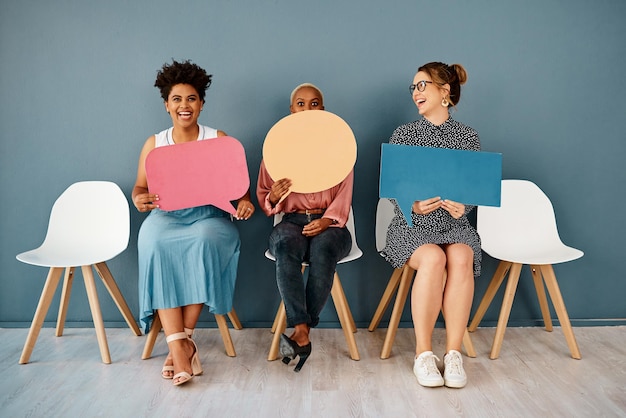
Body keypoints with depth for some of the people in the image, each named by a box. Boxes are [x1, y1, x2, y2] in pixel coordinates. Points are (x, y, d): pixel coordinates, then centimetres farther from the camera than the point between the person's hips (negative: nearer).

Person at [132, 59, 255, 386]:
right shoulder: (154, 143, 14)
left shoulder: (218, 140, 9)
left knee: (204, 240, -36)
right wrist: (139, 199, -12)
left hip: (209, 215, -1)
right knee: (155, 244, -33)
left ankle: (184, 340, -26)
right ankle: (179, 347, -34)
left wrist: (244, 201, -17)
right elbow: (140, 187, 12)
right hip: (167, 216, 2)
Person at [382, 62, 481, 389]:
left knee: (461, 260, -32)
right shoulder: (404, 134, 6)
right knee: (433, 258, -33)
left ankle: (453, 353, -21)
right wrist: (413, 205, -20)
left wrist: (463, 206, -18)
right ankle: (423, 352, -20)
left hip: (454, 224, 2)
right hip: (411, 224, -1)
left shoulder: (468, 137, 8)